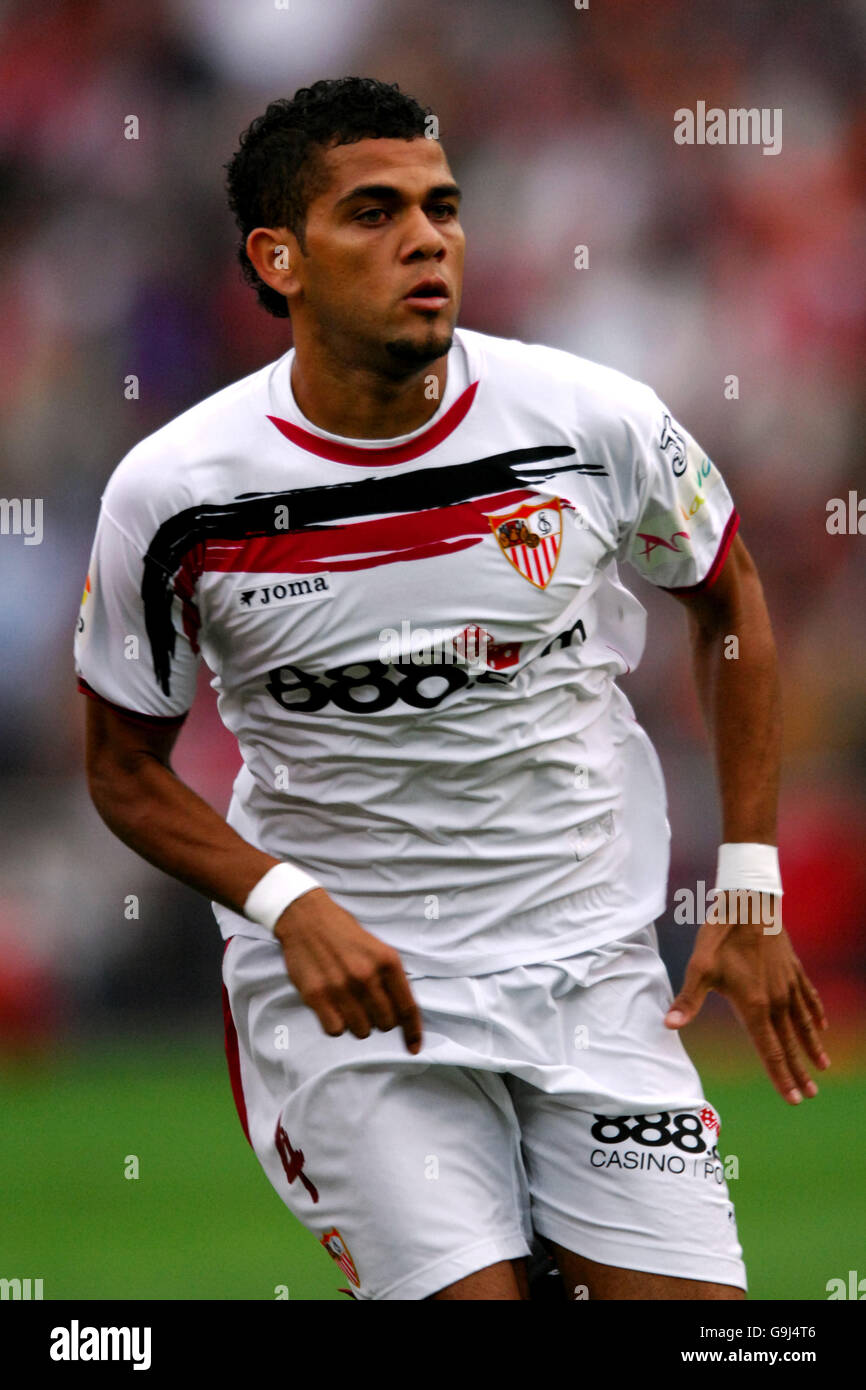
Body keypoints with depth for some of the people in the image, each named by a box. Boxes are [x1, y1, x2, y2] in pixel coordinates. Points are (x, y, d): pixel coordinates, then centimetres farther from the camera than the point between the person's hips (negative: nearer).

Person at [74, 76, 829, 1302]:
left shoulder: (595, 420, -6)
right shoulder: (175, 494, -9)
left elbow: (728, 597, 12)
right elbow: (126, 767, 3)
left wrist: (750, 892, 7)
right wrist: (294, 908, -14)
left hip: (593, 968, 2)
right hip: (345, 977, -2)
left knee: (689, 1297, -9)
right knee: (469, 1294, -18)